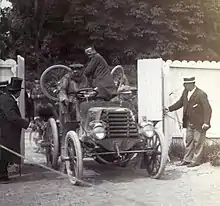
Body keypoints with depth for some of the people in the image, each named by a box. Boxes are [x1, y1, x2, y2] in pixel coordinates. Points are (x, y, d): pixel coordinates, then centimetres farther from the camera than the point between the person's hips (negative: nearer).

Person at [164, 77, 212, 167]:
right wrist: (169, 109, 2)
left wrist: (206, 123, -26)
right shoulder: (185, 92, 0)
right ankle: (187, 160, 26)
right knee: (189, 141, 16)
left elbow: (208, 109, -21)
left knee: (197, 142, 6)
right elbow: (180, 103, 12)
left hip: (199, 123, -7)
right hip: (189, 122, 7)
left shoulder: (201, 94, -21)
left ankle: (195, 161, 17)